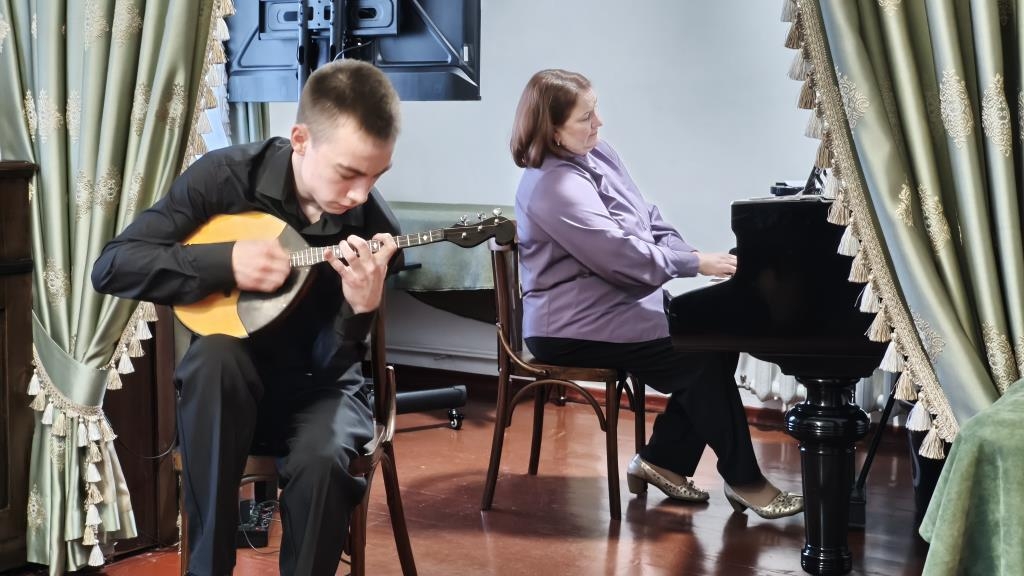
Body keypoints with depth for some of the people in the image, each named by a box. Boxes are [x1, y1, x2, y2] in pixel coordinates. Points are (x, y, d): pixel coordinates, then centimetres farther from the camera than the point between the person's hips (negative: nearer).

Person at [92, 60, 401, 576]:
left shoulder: (372, 226, -14)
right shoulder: (225, 177, -15)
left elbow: (330, 363, -13)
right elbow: (112, 266, -17)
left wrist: (362, 306, -34)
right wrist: (226, 262, -28)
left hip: (317, 384, 0)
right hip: (228, 377, 1)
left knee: (321, 461, -33)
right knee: (214, 354, -34)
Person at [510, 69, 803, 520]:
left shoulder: (597, 155, 8)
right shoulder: (554, 189, -22)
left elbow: (649, 222, 11)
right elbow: (620, 254, -27)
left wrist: (693, 255, -6)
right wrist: (695, 264, -22)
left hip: (618, 301, 10)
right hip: (576, 327, -10)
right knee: (702, 354, -16)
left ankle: (663, 459, 6)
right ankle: (743, 479, -3)